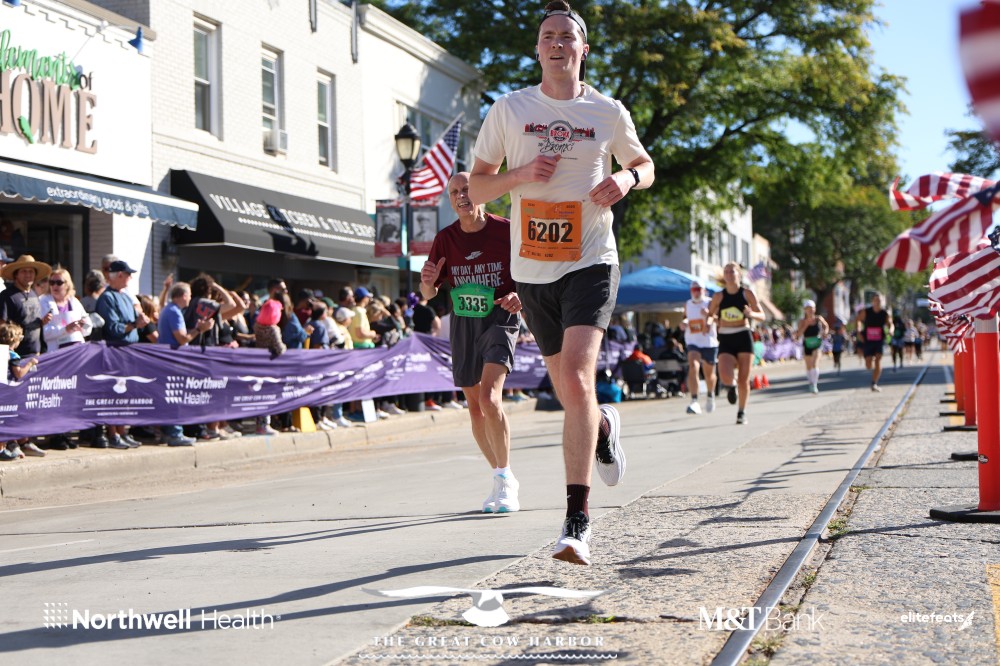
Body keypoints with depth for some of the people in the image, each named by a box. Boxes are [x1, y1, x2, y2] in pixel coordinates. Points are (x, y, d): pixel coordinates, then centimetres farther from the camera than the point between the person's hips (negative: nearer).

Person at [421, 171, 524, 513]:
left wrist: (520, 297, -20)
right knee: (475, 407, 8)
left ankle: (504, 479, -13)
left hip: (499, 319, -5)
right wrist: (428, 282, -15)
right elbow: (428, 294, 8)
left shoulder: (506, 230, -7)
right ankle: (501, 479, 24)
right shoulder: (445, 238, 3)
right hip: (462, 324, 5)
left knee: (489, 397, -24)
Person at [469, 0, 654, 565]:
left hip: (591, 263, -3)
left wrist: (627, 179, -5)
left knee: (576, 376, -21)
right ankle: (605, 426, 51)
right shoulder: (509, 110, 4)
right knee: (570, 391, 12)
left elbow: (646, 165, 19)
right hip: (532, 270, 3)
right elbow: (476, 188, 7)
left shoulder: (608, 113, 3)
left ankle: (578, 521, -19)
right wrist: (521, 174, -12)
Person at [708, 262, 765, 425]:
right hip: (725, 340, 0)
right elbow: (710, 315, 17)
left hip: (743, 338, 0)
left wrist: (751, 314, -19)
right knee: (725, 377, -20)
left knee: (743, 379, 1)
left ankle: (742, 412, 20)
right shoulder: (719, 297, 4)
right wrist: (715, 320, -6)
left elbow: (762, 316, 3)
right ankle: (731, 385, 18)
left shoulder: (747, 293, 1)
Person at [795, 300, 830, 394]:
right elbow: (798, 335, -15)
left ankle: (815, 385, -17)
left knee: (814, 364, -19)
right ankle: (811, 383, 35)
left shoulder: (819, 319, -3)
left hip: (817, 344, -1)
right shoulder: (803, 322, -7)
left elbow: (826, 326, 16)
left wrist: (825, 332, -5)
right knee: (808, 367, 12)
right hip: (807, 345, 1)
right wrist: (805, 325, -23)